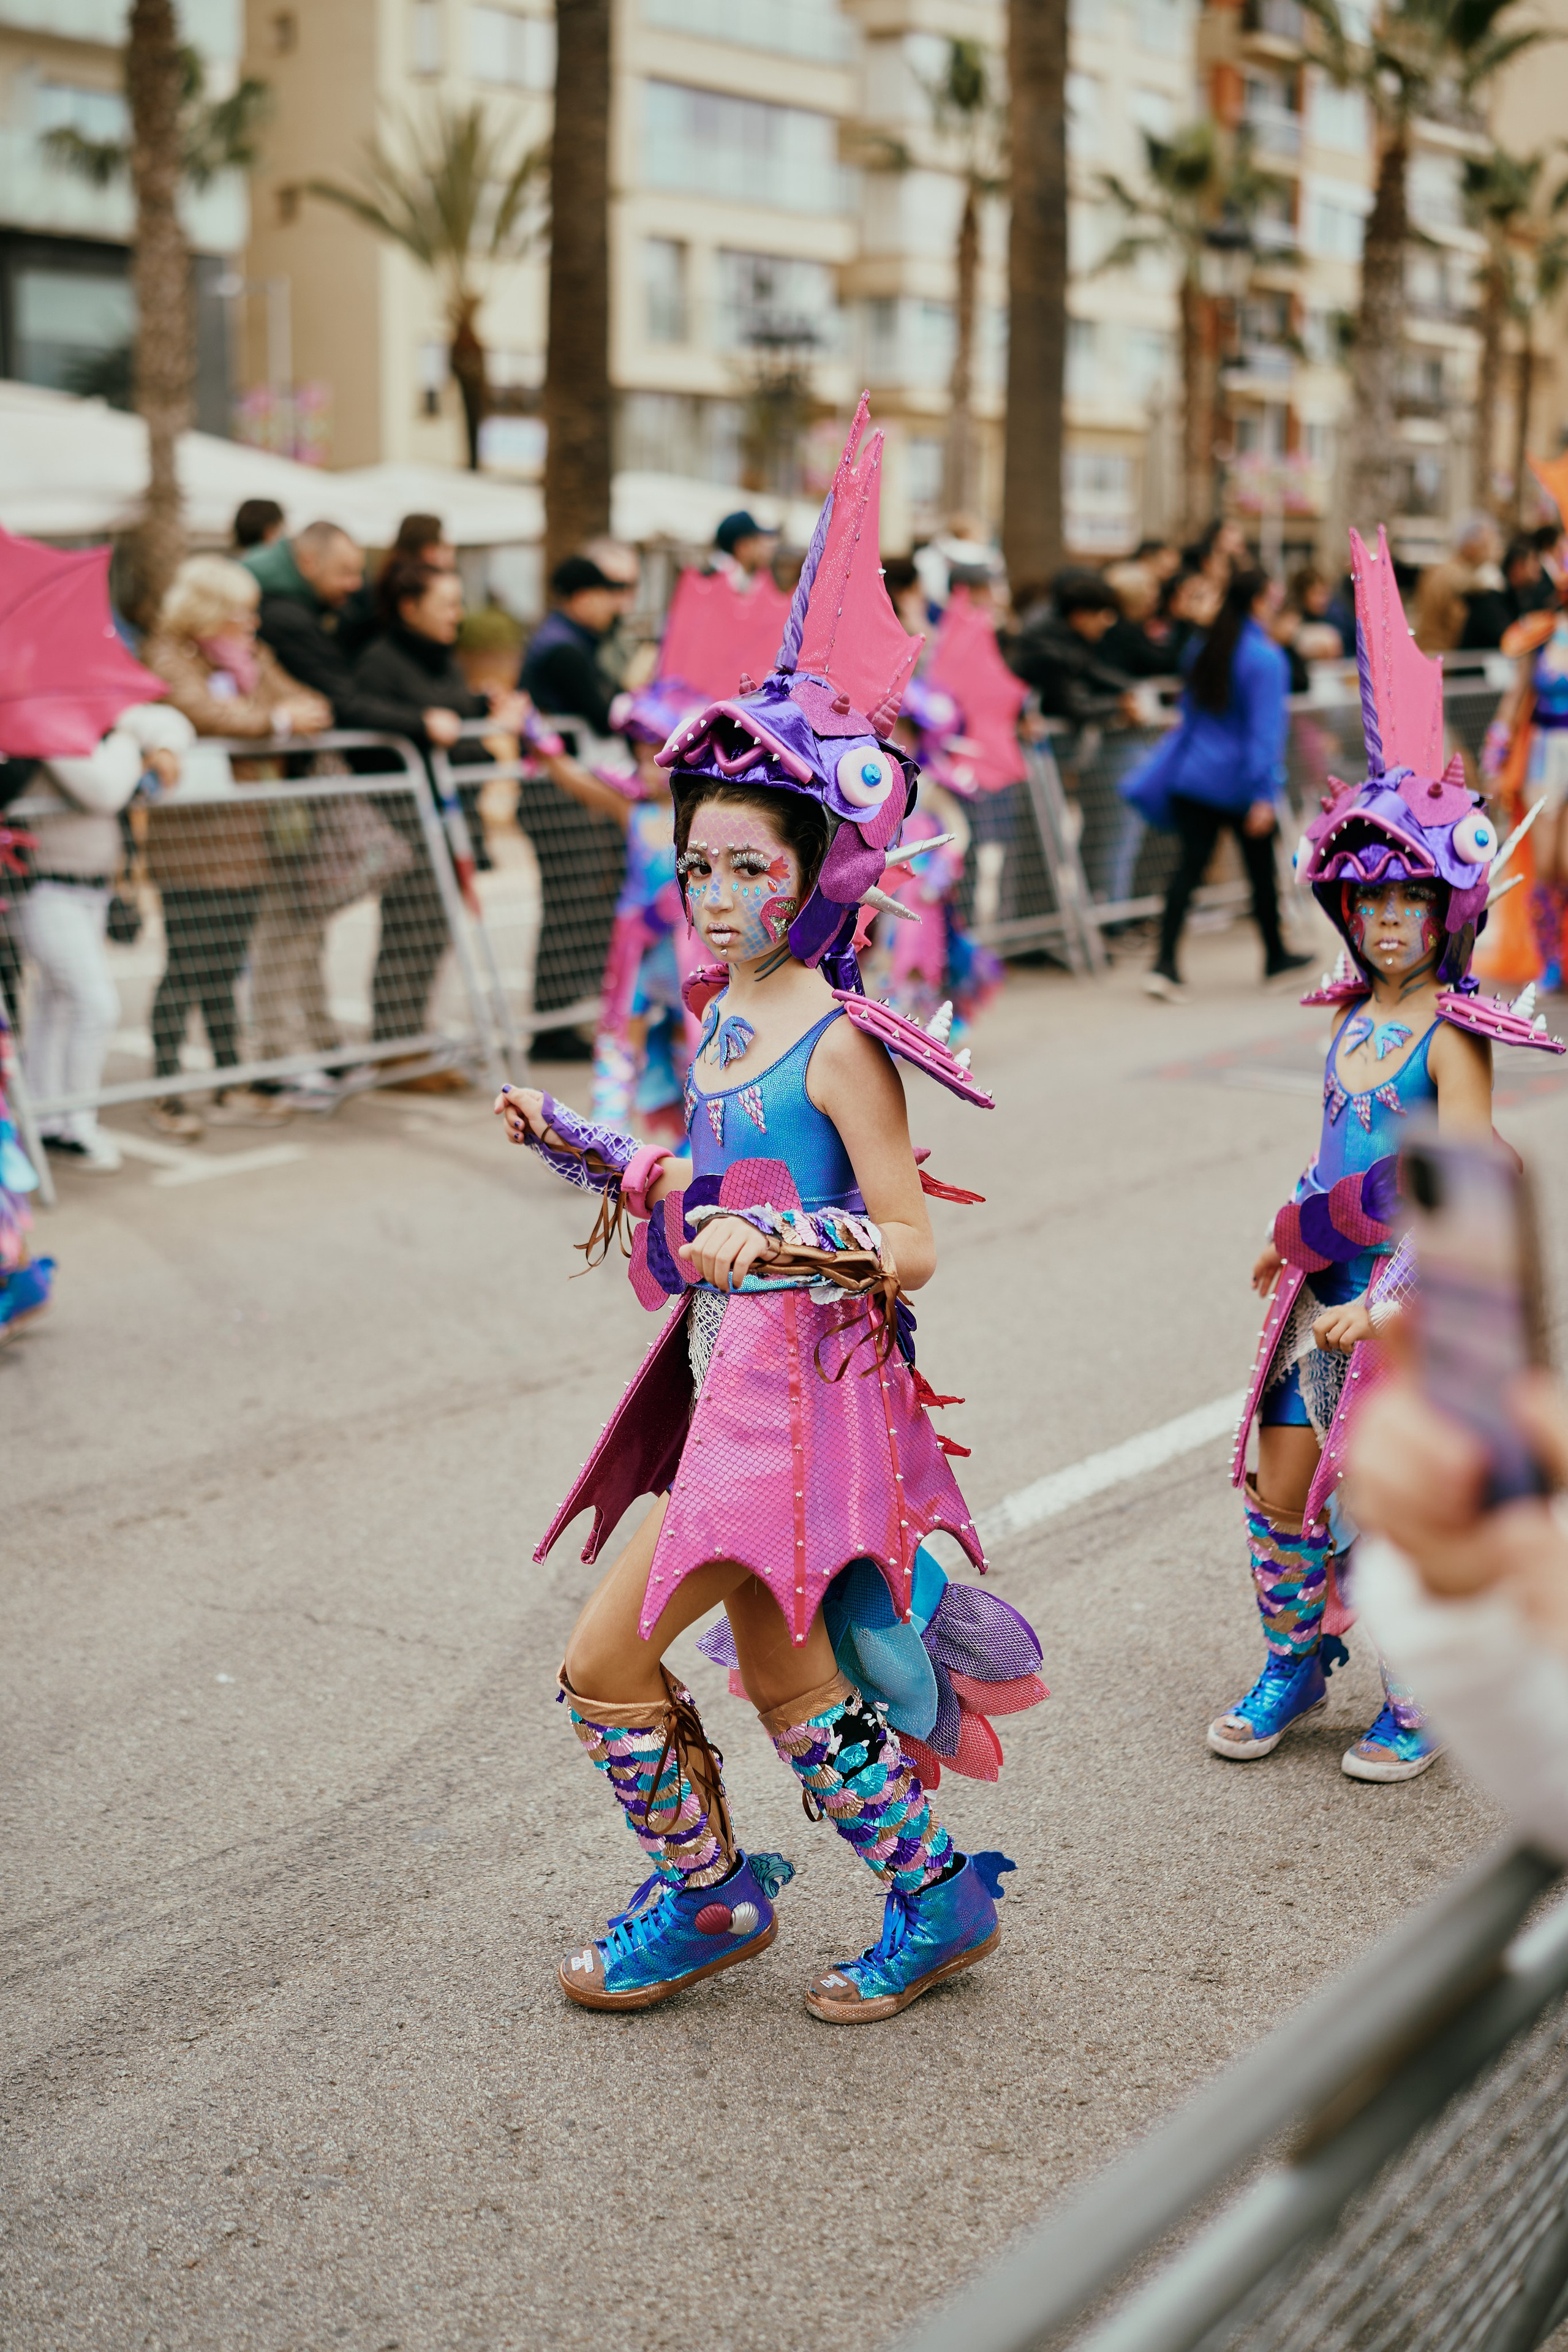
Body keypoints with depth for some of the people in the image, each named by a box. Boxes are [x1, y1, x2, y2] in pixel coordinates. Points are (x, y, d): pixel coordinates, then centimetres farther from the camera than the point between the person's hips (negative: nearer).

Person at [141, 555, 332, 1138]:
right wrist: (275, 720, -19)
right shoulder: (167, 658, -5)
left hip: (242, 834, 7)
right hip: (187, 832, -7)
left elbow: (301, 703, 8)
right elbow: (202, 712, -21)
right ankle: (167, 1095, 0)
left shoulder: (254, 659, 18)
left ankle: (231, 1086, 17)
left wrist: (304, 712, -15)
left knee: (225, 968, 11)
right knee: (185, 969, -6)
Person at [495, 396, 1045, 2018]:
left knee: (607, 1661, -3)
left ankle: (701, 1899, 20)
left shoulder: (836, 1044, -15)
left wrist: (778, 1242, -29)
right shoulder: (718, 1018, 9)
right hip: (730, 1377, 8)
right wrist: (580, 1150, 9)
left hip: (800, 1388, -8)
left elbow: (910, 1243, -15)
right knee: (779, 1675, 13)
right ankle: (935, 1896, 30)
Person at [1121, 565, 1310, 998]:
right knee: (1261, 869, 12)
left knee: (1190, 867, 0)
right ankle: (1276, 956, 29)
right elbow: (1264, 730, -17)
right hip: (1241, 784, -5)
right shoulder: (1265, 658, -14)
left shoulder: (1205, 650, 7)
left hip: (1195, 778, 5)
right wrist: (1264, 795, -18)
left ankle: (1165, 962, -12)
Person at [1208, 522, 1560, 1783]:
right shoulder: (1354, 1014, 7)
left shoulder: (1453, 1034, -14)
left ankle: (1421, 1692, 22)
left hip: (1413, 1294, -6)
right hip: (1333, 1281, 6)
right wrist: (1294, 1243, 25)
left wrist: (1390, 1295, -25)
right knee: (1282, 1476, 8)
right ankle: (1296, 1662, 28)